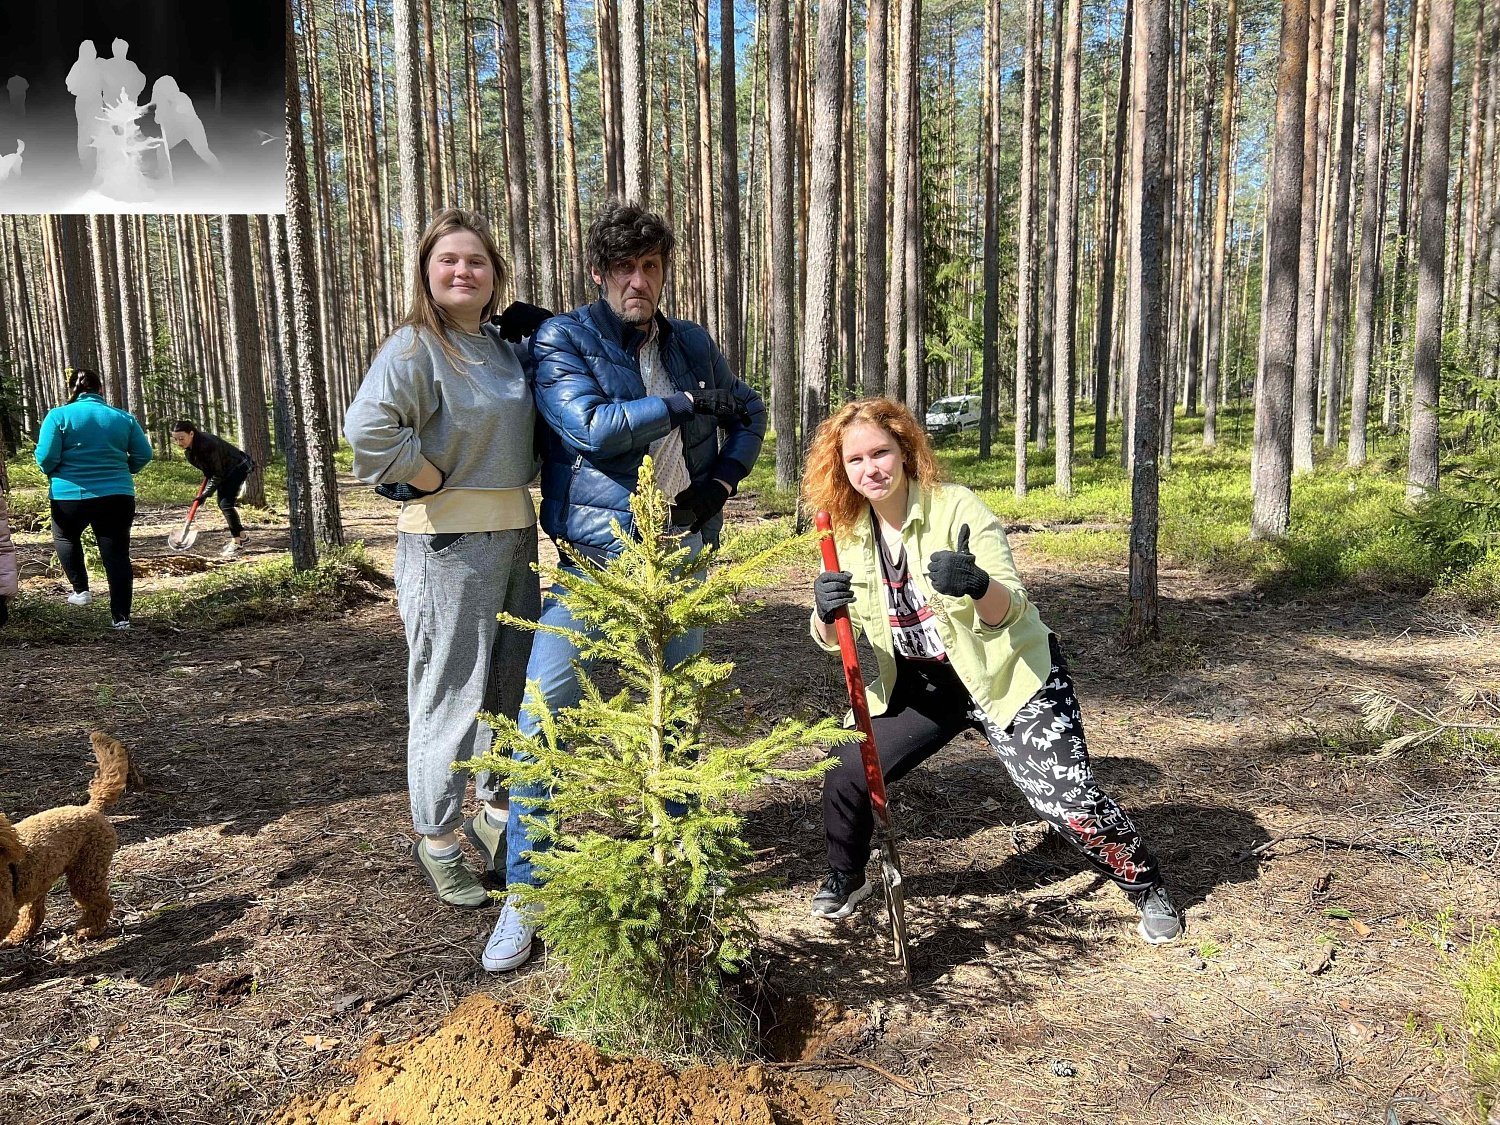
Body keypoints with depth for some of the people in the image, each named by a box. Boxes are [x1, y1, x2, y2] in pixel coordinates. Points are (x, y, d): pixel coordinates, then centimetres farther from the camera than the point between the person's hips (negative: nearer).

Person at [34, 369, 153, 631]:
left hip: (71, 495, -1)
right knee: (117, 555, 4)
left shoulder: (58, 416, -5)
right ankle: (121, 617, 2)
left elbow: (46, 457, -10)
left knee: (65, 537, 29)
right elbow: (144, 455, 4)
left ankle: (81, 589, 21)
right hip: (117, 496, 1)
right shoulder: (123, 418, 2)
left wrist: (53, 473, 11)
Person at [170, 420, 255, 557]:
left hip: (238, 468, -9)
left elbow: (217, 474, -28)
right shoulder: (188, 450, -9)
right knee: (222, 504, 12)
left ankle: (237, 542, -10)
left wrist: (206, 494, -24)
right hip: (225, 471, 9)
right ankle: (240, 535, 28)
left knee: (226, 504, -17)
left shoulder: (207, 445, -35)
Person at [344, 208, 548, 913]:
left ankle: (496, 813, 33)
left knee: (511, 683, 16)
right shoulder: (414, 347, -11)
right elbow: (367, 429, -27)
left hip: (516, 531, 8)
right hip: (447, 540, -7)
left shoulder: (507, 346, 12)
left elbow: (529, 426, 27)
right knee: (450, 692, 0)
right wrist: (433, 478, -17)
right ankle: (436, 842, 15)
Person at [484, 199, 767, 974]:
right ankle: (524, 894, 4)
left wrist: (723, 479, 4)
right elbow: (592, 424, -19)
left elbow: (750, 414, 22)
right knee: (541, 718, -9)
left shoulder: (692, 344, 11)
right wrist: (689, 401, -12)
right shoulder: (562, 340, -3)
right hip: (598, 558, -4)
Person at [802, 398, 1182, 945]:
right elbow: (832, 639, -2)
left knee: (1068, 802, -10)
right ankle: (845, 876, 26)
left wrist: (978, 586, -48)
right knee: (845, 776, -4)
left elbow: (1010, 611, -26)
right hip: (920, 685, 5)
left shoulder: (957, 507, -20)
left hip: (1007, 676, -4)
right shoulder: (848, 531, -5)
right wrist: (827, 612, -26)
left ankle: (1146, 887, 19)